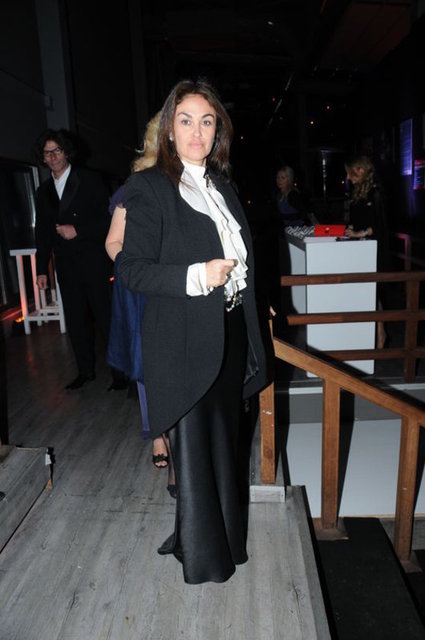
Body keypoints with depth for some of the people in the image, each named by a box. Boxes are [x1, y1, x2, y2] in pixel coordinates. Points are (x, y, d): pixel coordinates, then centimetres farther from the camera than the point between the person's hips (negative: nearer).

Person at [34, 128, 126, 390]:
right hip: (66, 267, 5)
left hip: (93, 263, -5)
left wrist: (77, 230, -14)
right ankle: (86, 371, 23)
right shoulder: (43, 192, 14)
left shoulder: (90, 180, 0)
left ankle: (120, 371, 9)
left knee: (105, 317, -2)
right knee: (76, 321, 9)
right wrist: (42, 269, 13)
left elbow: (107, 218, -5)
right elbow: (43, 233, 16)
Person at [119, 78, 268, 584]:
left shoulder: (222, 185, 12)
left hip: (231, 331, 7)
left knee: (225, 438, 19)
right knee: (193, 447, 6)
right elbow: (132, 268, -14)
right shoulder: (148, 187, -9)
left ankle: (223, 534, 43)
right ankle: (201, 552, 29)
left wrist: (252, 311, 17)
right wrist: (196, 277, -24)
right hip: (185, 339, -7)